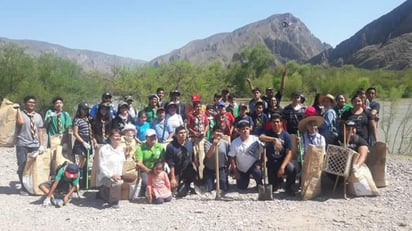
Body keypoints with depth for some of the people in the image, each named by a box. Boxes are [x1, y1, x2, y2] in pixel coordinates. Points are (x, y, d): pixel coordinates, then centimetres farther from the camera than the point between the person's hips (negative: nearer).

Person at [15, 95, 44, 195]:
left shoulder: (38, 116, 13)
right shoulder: (21, 114, -1)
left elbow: (40, 131, 11)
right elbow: (20, 122, -24)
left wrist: (41, 144, 4)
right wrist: (18, 110, -15)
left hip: (35, 145, 4)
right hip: (22, 145, -3)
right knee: (22, 166, 0)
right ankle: (24, 187, 12)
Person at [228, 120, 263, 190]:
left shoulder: (255, 139, -16)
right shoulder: (235, 143, -15)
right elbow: (231, 157, -9)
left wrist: (259, 164, -18)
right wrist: (235, 171, -9)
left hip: (254, 165, -1)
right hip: (241, 169, 2)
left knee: (258, 173, -33)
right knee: (242, 188, 6)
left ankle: (260, 185, 0)